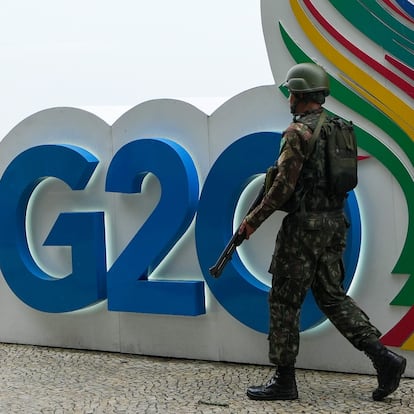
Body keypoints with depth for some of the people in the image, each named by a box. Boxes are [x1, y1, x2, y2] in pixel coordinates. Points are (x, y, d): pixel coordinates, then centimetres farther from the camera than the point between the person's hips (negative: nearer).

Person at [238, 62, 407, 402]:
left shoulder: (298, 131, -13)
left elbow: (284, 185, -17)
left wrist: (254, 219, -8)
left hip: (305, 224, -9)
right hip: (335, 222, 9)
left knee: (284, 300, 2)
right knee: (332, 296, 14)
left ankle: (284, 380, 8)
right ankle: (384, 357, 3)